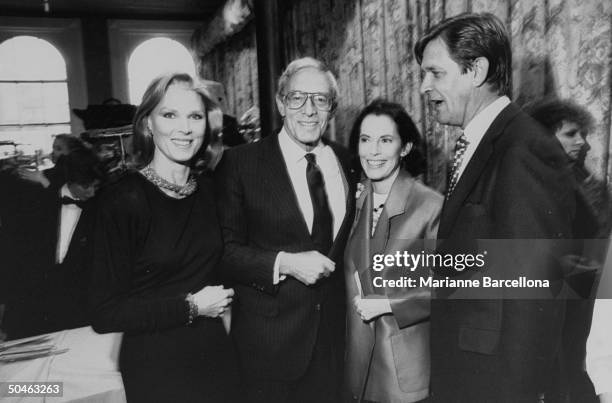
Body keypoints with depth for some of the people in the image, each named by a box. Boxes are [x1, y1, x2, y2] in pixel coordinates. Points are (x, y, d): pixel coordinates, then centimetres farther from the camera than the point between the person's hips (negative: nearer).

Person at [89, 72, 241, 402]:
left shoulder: (206, 191, 0)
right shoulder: (122, 200, -16)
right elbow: (105, 314, -16)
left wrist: (220, 300, 1)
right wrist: (191, 307, -15)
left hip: (216, 355, 5)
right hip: (156, 367, -5)